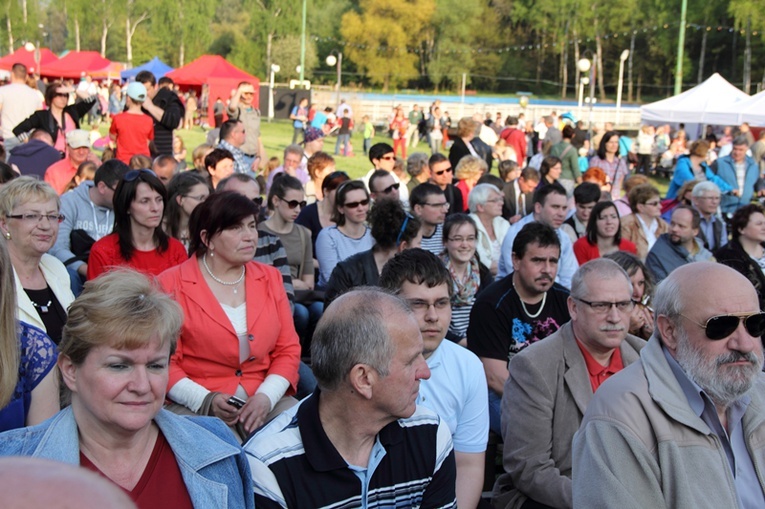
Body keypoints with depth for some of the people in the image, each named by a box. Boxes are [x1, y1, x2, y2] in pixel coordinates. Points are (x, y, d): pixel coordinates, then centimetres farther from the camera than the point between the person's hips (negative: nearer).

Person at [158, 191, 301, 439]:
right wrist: (206, 400, -17)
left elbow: (288, 350, 9)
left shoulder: (270, 278, 13)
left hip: (265, 399, 5)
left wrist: (266, 396, -9)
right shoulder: (171, 284, 0)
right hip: (196, 405, -4)